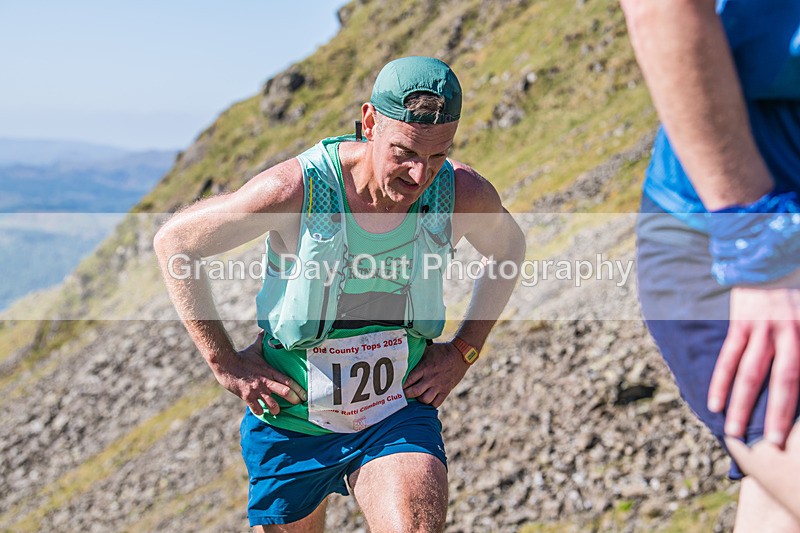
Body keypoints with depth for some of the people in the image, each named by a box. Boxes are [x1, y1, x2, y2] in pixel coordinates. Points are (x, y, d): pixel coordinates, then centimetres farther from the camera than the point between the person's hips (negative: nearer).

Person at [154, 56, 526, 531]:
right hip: (291, 419, 0)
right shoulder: (294, 190, -24)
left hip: (399, 412, 1)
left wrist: (463, 351, 2)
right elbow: (174, 242, -10)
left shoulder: (463, 195, -15)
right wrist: (225, 362, -10)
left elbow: (510, 248, 10)